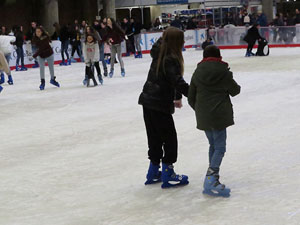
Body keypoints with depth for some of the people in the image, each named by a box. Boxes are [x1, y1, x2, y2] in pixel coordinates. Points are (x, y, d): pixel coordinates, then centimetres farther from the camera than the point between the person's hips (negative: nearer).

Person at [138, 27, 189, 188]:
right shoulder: (171, 59, -17)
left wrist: (176, 97, 19)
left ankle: (153, 173, 27)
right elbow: (178, 82, -25)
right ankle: (167, 175, 8)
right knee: (169, 138, 3)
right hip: (159, 105, -9)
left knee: (155, 138, 18)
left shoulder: (160, 54, 10)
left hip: (148, 102, 9)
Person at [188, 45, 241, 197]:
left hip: (203, 117, 6)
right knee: (220, 147, -5)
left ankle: (212, 177, 22)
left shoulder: (197, 73, 7)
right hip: (219, 116, -5)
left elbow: (191, 98, 10)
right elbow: (235, 90, 4)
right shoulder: (223, 72, -6)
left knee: (213, 145, 19)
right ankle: (211, 180, -18)